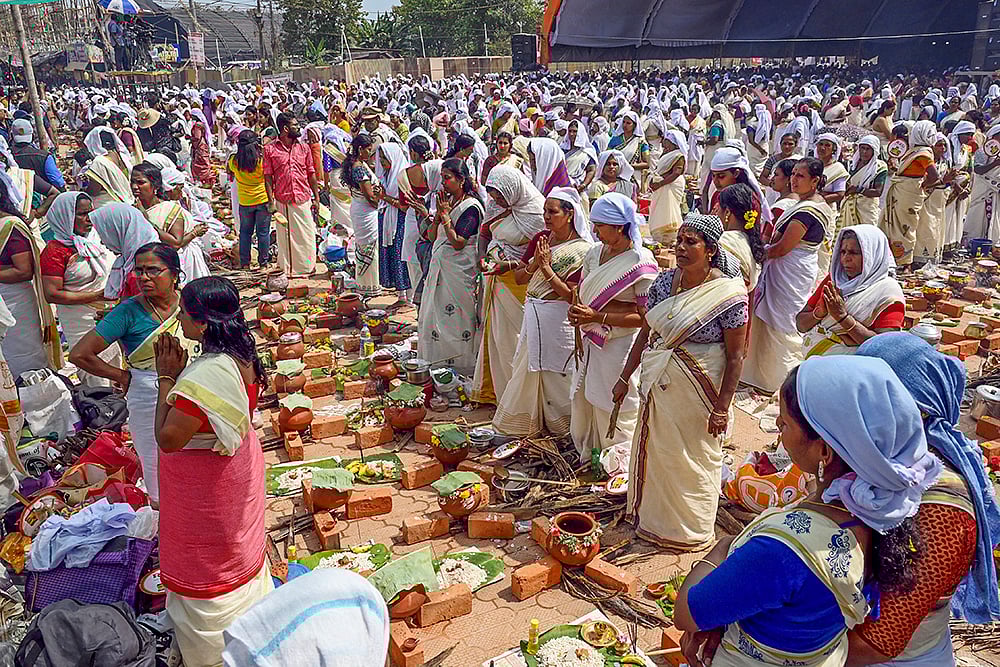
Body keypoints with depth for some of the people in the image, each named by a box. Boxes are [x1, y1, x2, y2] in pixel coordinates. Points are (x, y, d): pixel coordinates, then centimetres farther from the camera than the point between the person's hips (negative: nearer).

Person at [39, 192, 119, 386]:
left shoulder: (96, 237, 8)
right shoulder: (55, 251, -13)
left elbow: (112, 268, 25)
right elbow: (51, 295, -18)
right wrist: (97, 295, -20)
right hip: (83, 323, -7)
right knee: (97, 380, -5)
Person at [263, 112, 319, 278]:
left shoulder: (304, 148, 9)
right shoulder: (270, 149, 0)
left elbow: (311, 174, 11)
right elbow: (268, 176, -1)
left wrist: (317, 197, 7)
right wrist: (271, 200, -7)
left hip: (303, 199, 2)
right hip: (282, 200, -2)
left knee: (307, 235, 5)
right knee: (285, 236, 5)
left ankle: (307, 267, 19)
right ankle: (287, 270, 16)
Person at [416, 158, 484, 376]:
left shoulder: (471, 207, -13)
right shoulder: (447, 201, 11)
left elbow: (458, 242, -21)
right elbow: (431, 236, 9)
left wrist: (445, 214, -16)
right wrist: (438, 214, -5)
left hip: (459, 272, -9)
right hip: (439, 268, 9)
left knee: (456, 318, -2)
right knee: (434, 315, 13)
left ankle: (461, 368, 10)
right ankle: (438, 364, 25)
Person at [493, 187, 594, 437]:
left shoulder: (582, 250, -13)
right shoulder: (541, 238, 6)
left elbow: (571, 296, -19)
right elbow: (518, 277, 6)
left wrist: (546, 268, -20)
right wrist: (534, 264, -12)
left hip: (558, 320, -7)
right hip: (533, 316, 7)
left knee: (555, 374, 3)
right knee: (527, 371, 14)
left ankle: (563, 428, 22)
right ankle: (524, 425, 29)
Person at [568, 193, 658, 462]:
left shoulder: (642, 263, -16)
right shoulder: (596, 253, 4)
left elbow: (645, 316, -18)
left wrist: (598, 317, -22)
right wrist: (577, 312, -10)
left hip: (621, 346, -7)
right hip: (590, 342, 7)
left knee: (614, 415, 7)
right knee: (583, 403, 18)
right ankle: (588, 458, 39)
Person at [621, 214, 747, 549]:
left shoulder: (728, 294, -17)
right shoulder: (664, 281, -1)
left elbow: (735, 356, -14)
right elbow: (645, 332, 5)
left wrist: (722, 407, -15)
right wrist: (625, 377, 6)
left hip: (698, 392, -5)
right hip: (658, 383, 5)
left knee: (693, 458, 12)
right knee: (656, 450, 19)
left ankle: (691, 529, 36)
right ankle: (654, 515, 42)